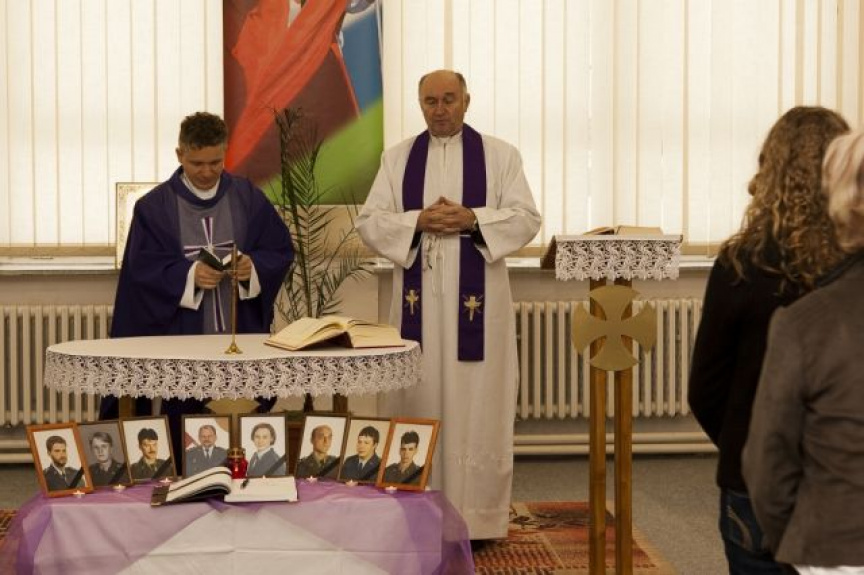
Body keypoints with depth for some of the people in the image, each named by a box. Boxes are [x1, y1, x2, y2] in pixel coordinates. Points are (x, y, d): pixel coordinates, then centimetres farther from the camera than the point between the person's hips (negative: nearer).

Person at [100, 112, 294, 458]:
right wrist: (188, 275, -21)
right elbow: (143, 266, -4)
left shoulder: (248, 199, 7)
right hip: (181, 338, -1)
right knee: (185, 437, -1)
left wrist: (254, 266, -16)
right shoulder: (154, 206, 3)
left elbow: (281, 250, 5)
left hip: (244, 337, 1)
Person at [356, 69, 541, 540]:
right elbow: (369, 222, 3)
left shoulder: (500, 155, 5)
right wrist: (418, 221, -14)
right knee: (417, 403, 4)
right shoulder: (397, 158, 10)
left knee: (477, 407, 1)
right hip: (417, 300, 2)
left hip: (477, 300, -1)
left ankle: (477, 515, 9)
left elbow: (526, 218, -1)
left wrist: (472, 219, -16)